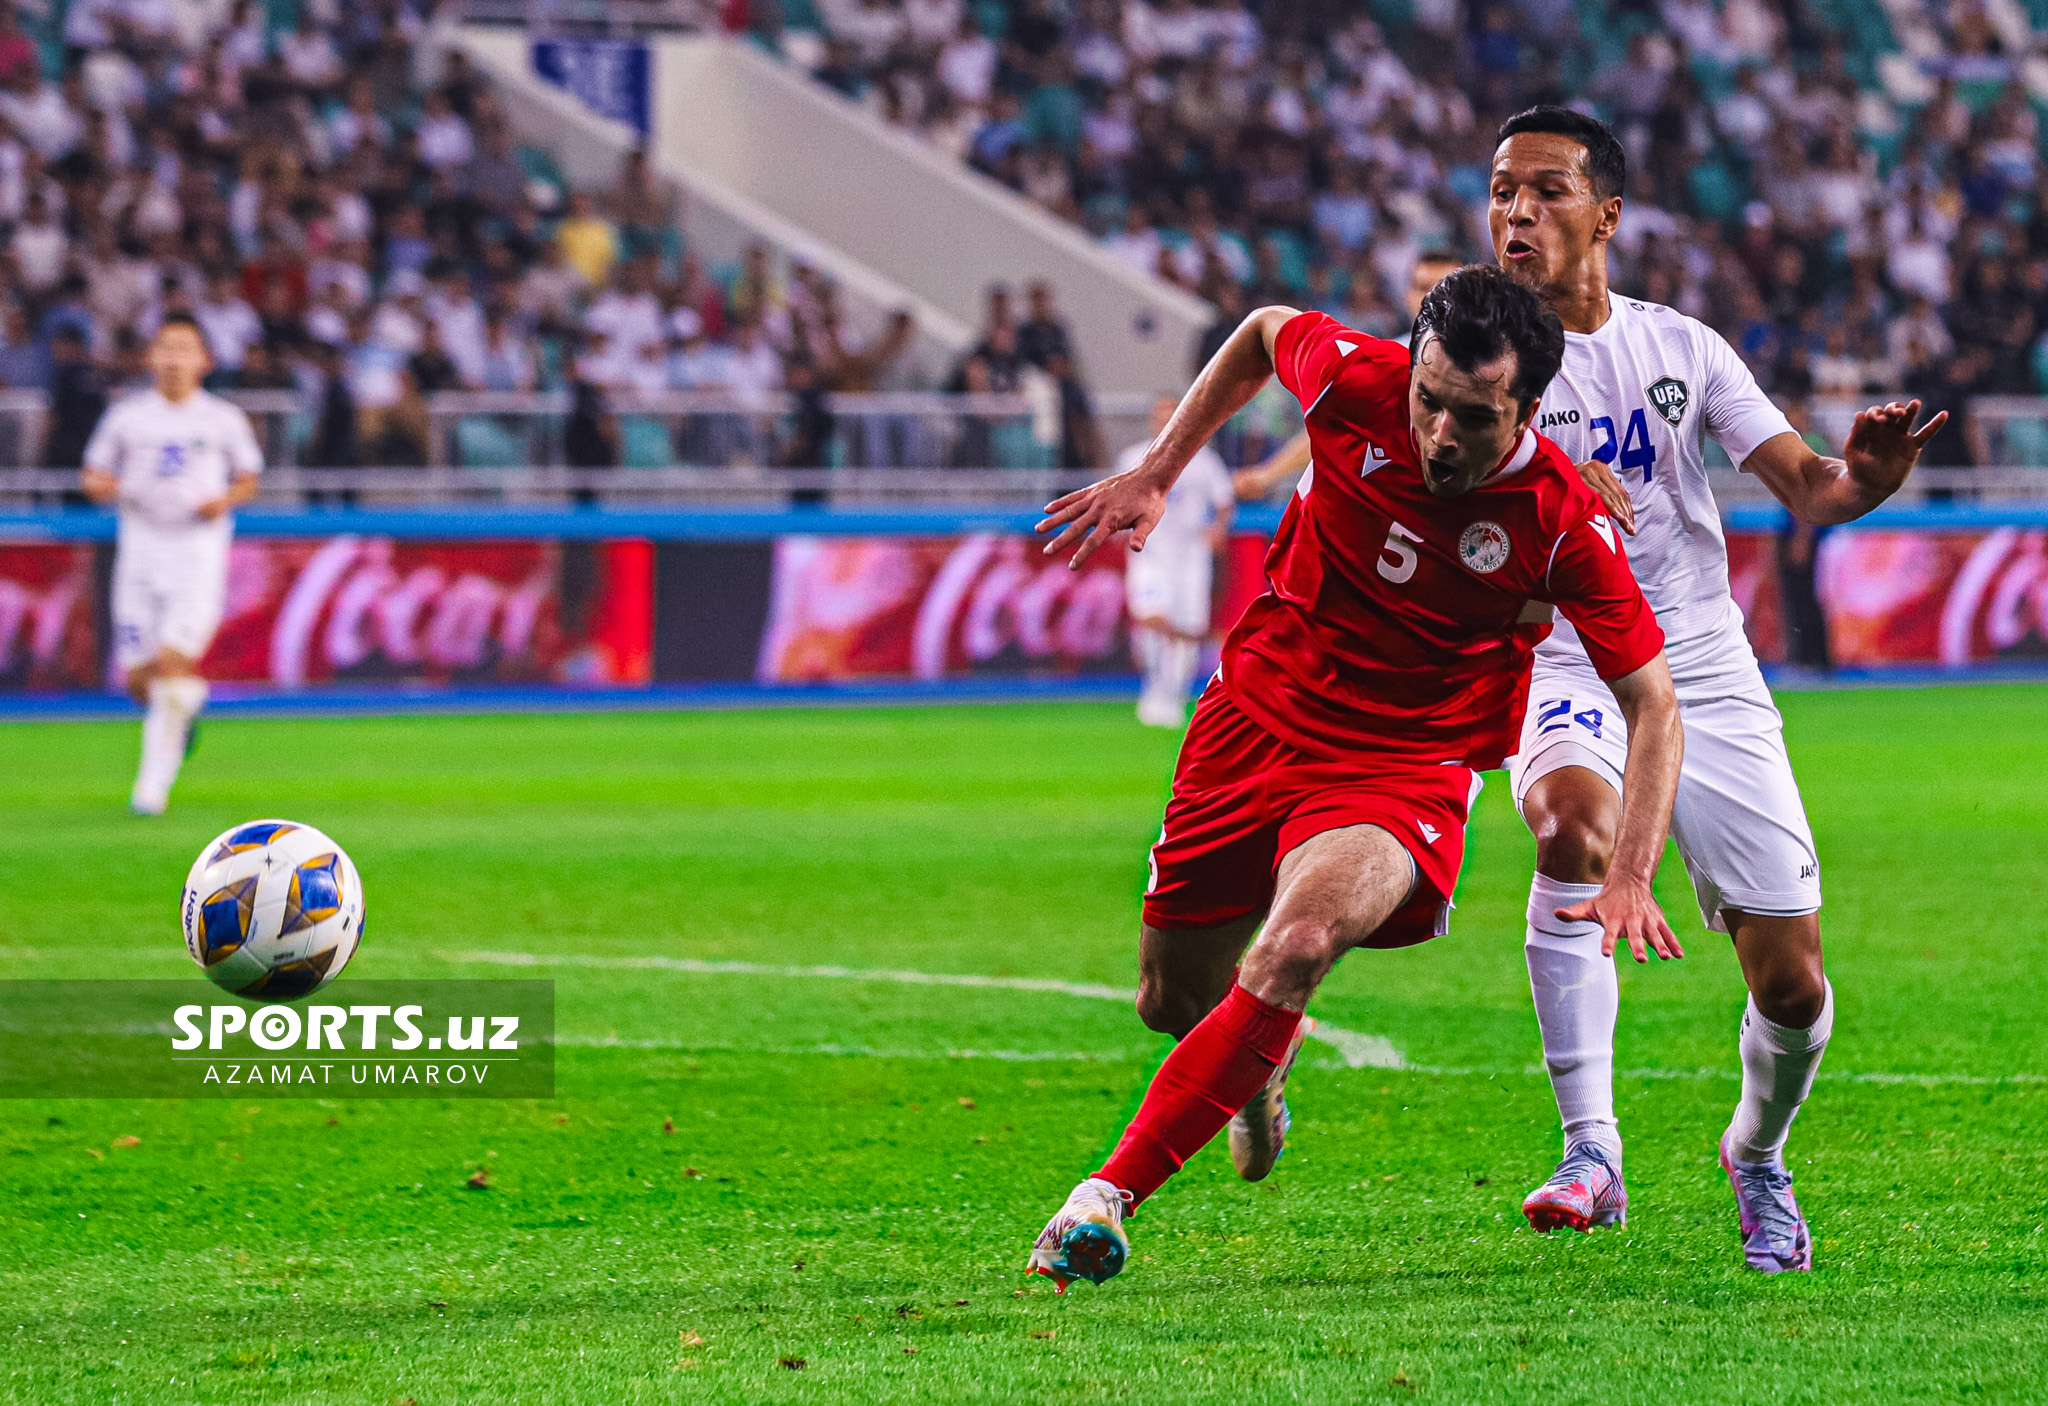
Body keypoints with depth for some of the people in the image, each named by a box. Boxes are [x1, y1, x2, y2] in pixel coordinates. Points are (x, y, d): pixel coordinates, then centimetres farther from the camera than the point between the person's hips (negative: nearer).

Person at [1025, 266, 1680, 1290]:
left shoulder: (1563, 525, -21)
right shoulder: (1355, 380, -17)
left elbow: (1653, 703, -11)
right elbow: (1261, 332, 9)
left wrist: (1629, 878, -22)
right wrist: (1153, 474, 4)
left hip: (1407, 768, -4)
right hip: (1261, 711, 4)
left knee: (1300, 941, -33)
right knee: (1174, 1002, 12)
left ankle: (1112, 1189, -27)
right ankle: (1265, 1059, 51)